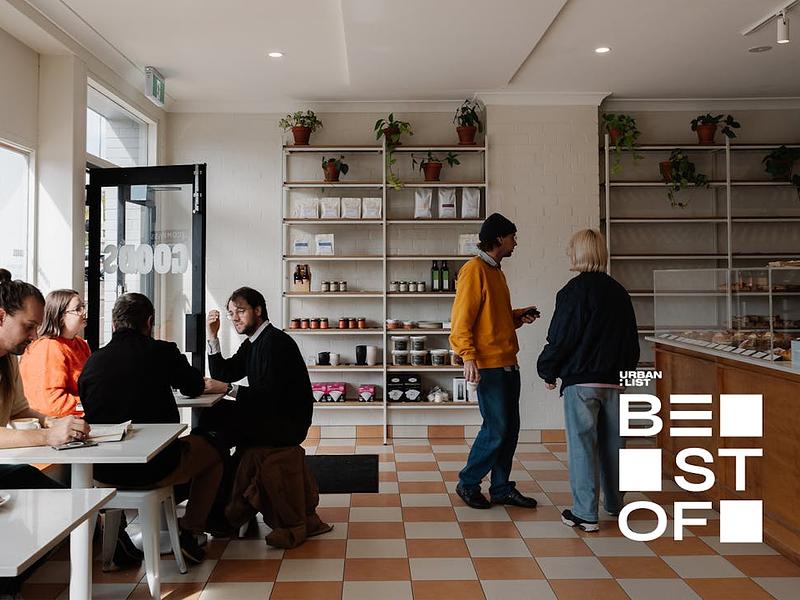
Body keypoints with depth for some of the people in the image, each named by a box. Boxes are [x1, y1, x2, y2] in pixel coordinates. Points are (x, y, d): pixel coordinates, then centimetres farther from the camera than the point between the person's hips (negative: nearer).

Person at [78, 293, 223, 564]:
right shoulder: (162, 352, -8)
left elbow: (89, 409, 13)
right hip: (155, 469, -4)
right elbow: (195, 387, 10)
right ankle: (189, 533, 17)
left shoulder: (93, 361, -1)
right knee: (211, 452, 23)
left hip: (104, 472, 4)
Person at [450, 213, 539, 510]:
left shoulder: (496, 271, 18)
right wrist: (468, 357, -24)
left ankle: (501, 488, 21)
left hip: (508, 363, 9)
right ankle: (468, 483, 12)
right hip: (488, 365, -9)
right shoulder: (474, 270, -11)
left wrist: (519, 316, 10)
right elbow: (462, 319, -17)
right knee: (496, 430, -5)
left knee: (510, 429, 11)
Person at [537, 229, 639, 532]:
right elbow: (632, 340, 16)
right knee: (612, 442, 16)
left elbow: (560, 338, -12)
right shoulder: (619, 292, 9)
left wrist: (547, 371, 1)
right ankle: (615, 503, 31)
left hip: (580, 381, -6)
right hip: (614, 381, 6)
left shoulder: (574, 291, -11)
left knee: (581, 445, -1)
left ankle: (585, 513, 2)